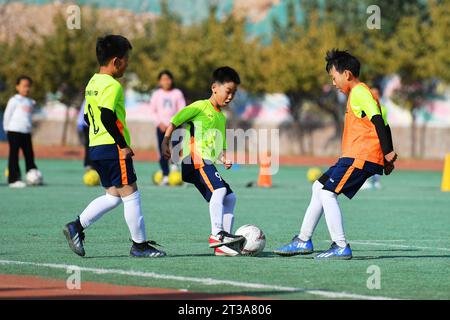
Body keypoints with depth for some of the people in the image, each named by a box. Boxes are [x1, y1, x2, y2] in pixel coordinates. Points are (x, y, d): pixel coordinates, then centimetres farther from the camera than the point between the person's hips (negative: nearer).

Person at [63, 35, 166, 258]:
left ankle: (76, 227, 7)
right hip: (113, 148, -9)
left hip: (96, 147, 9)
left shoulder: (93, 83, 15)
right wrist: (123, 144, -19)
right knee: (130, 193, -2)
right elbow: (107, 116, -25)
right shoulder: (112, 85, -14)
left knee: (113, 195, 14)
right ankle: (139, 244, 3)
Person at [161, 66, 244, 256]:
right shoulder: (200, 107, -1)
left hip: (208, 162, 10)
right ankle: (216, 234, -33)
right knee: (219, 189, -28)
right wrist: (165, 142, -14)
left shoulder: (221, 117, 24)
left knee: (230, 198, 7)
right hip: (196, 159, -10)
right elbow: (175, 121, -4)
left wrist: (224, 159, 7)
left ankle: (222, 245, 8)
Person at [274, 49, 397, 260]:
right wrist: (387, 158, 20)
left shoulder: (359, 93, -11)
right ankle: (304, 240, 21)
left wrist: (387, 153, -24)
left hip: (360, 157, -11)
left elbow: (378, 120, -22)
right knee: (319, 187, 15)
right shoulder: (359, 93, 20)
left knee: (328, 193, -13)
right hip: (353, 157, 11)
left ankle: (341, 247, -13)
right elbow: (383, 122, 22)